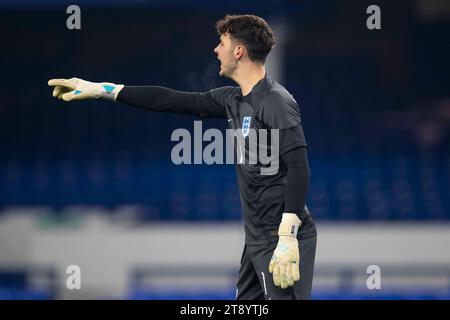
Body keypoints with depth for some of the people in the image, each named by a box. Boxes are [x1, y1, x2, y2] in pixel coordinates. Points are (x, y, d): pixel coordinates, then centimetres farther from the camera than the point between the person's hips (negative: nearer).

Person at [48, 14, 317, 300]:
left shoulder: (277, 102, -15)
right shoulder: (232, 100, 11)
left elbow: (299, 168, -21)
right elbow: (172, 101, 16)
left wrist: (287, 238, -25)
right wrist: (101, 90, 17)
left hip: (283, 239, -9)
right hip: (257, 238, 9)